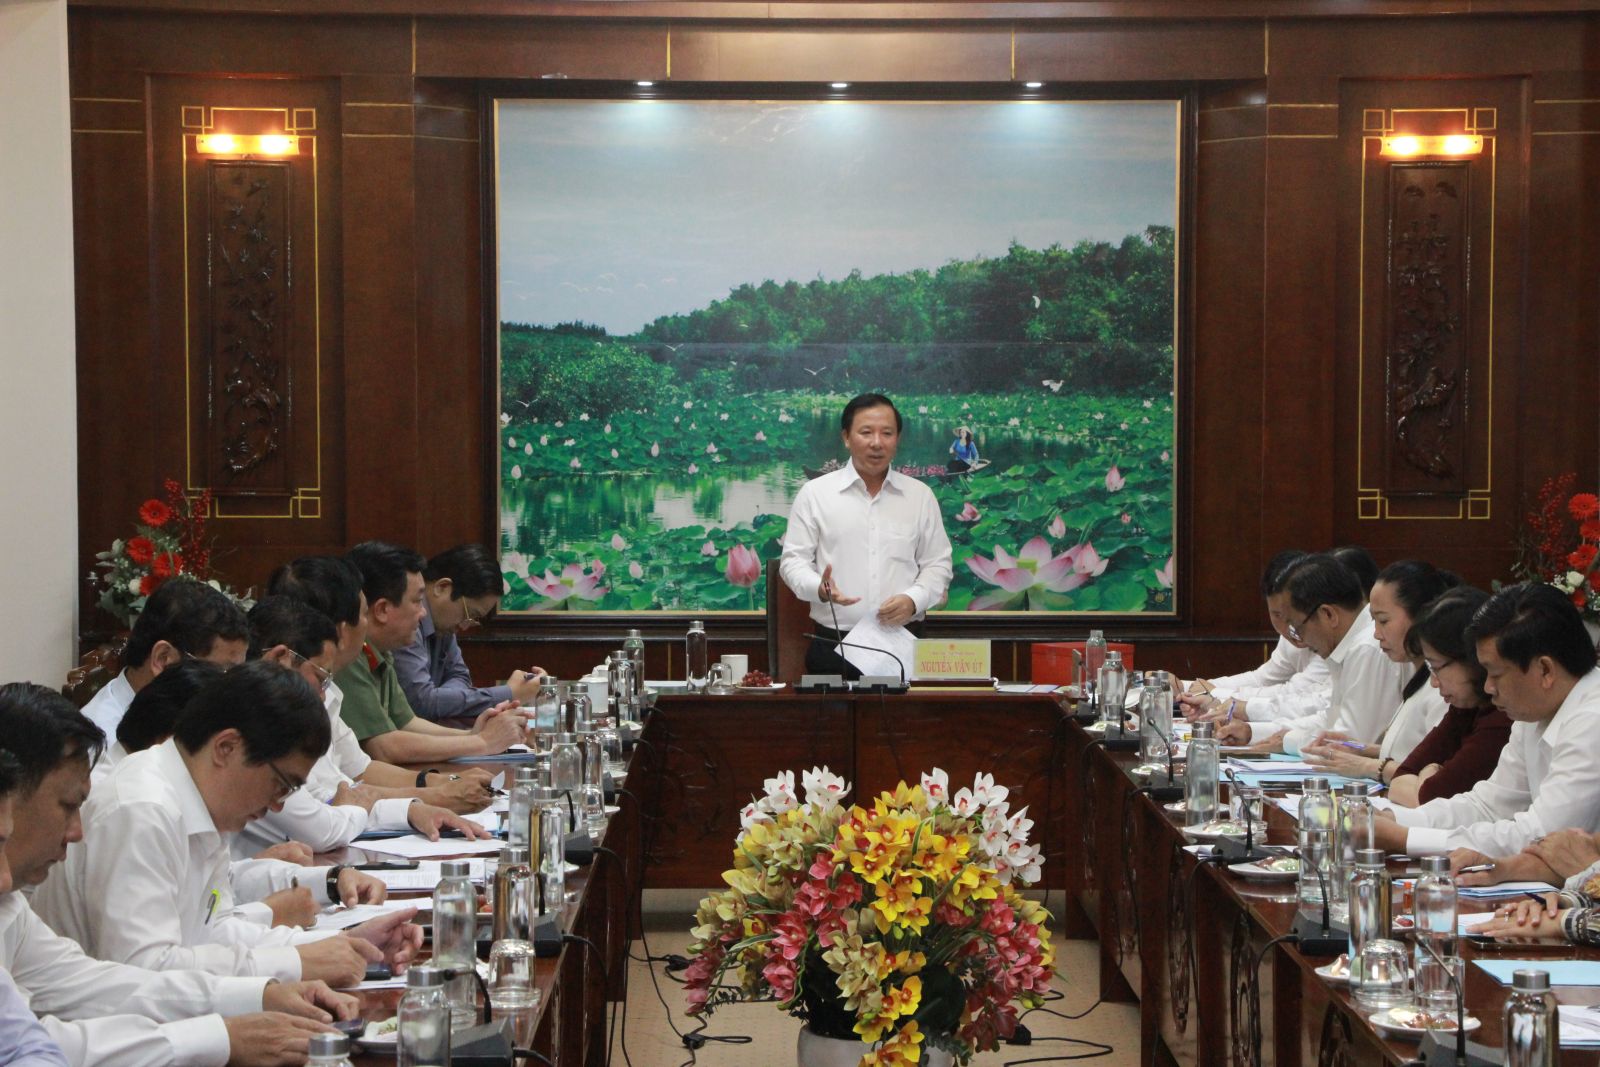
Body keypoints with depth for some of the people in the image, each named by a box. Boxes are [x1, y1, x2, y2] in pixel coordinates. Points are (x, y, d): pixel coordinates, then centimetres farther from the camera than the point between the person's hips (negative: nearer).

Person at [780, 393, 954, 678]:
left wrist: (913, 600, -9)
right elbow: (794, 560, 3)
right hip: (833, 646, -1)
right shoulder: (815, 493, 4)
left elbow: (937, 565, 11)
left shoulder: (920, 496, 10)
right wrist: (820, 589, -17)